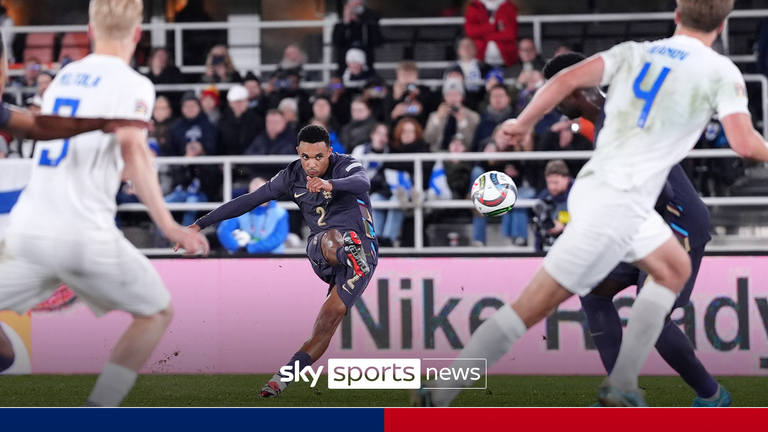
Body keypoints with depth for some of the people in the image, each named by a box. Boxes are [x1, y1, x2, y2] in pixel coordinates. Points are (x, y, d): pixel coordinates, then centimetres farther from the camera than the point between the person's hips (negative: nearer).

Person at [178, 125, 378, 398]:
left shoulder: (345, 166, -10)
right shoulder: (292, 177, 3)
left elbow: (362, 182, -35)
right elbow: (249, 201, 8)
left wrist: (330, 184, -58)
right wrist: (200, 225, 6)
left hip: (361, 249, -1)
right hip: (320, 251, 1)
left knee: (326, 323, -17)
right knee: (331, 239, -38)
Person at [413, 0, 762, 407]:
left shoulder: (632, 53, 10)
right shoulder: (720, 72, -4)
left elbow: (567, 79, -3)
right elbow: (745, 143, -13)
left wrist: (523, 123, 7)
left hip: (592, 187, 7)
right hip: (616, 205, -7)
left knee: (675, 270, 25)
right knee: (533, 306, -6)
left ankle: (621, 386, 20)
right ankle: (438, 396, -7)